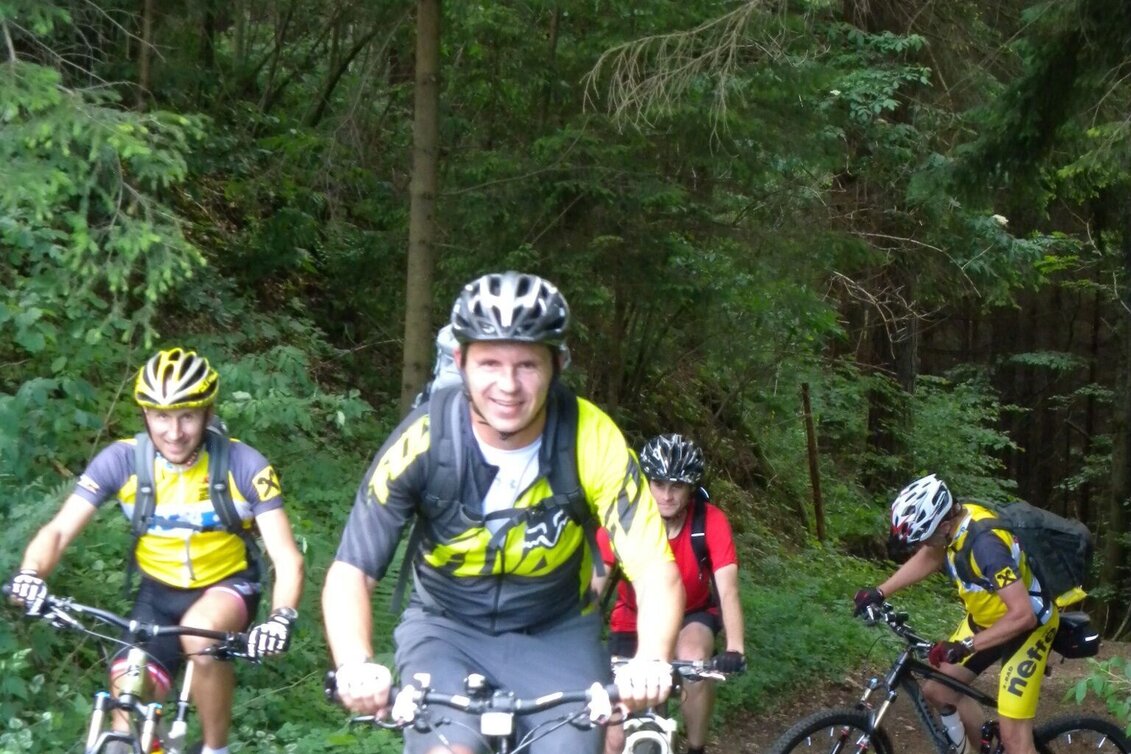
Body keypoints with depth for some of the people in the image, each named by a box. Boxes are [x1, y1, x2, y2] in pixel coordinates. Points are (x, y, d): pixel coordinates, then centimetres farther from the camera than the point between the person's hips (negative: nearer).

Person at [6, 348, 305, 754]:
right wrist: (29, 575, -42)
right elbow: (58, 530, -20)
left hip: (227, 584, -2)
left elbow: (287, 558, -24)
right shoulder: (120, 461, -17)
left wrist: (282, 616, -44)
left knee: (201, 633, -35)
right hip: (159, 592, 2)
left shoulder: (244, 465, -21)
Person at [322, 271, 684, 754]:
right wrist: (356, 667, -40)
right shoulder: (425, 440, -22)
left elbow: (655, 567, -24)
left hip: (556, 635, 1)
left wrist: (652, 661, -44)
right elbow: (351, 572, -21)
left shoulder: (590, 438, -21)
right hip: (445, 629, -1)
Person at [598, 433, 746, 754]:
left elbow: (727, 590, -33)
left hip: (692, 615, 0)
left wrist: (735, 650, -49)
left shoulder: (711, 522, -24)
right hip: (634, 620, 1)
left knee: (694, 659, -36)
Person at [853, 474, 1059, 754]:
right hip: (987, 617, 8)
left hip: (1026, 625, -8)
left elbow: (1022, 614, -38)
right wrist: (879, 592, 3)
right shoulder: (950, 519, -12)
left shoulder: (986, 543, -36)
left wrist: (965, 646, -38)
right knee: (939, 690, 13)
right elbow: (928, 558, 10)